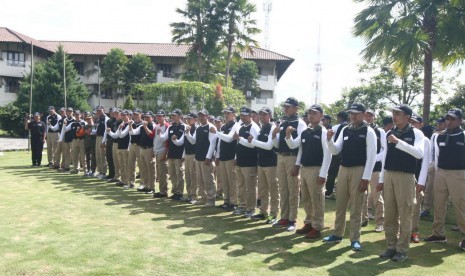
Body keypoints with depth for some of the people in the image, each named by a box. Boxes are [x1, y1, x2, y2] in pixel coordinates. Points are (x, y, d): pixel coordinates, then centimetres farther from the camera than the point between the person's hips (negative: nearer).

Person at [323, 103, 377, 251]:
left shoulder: (368, 132, -6)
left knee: (355, 207, 1)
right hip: (343, 169, 5)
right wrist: (329, 139, -12)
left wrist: (366, 178, -15)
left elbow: (371, 156, -10)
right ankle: (337, 234, 25)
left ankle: (355, 239, 11)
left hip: (358, 171, -5)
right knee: (340, 205, 12)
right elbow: (335, 151, 8)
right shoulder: (345, 130, 10)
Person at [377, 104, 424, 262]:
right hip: (388, 175, 5)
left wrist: (398, 142, -25)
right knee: (389, 214, 8)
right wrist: (381, 179, 12)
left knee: (404, 215, 1)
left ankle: (402, 250, 11)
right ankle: (391, 247, 19)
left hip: (405, 177, -5)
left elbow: (419, 153, -21)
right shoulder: (389, 133, 10)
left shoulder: (416, 133, -4)